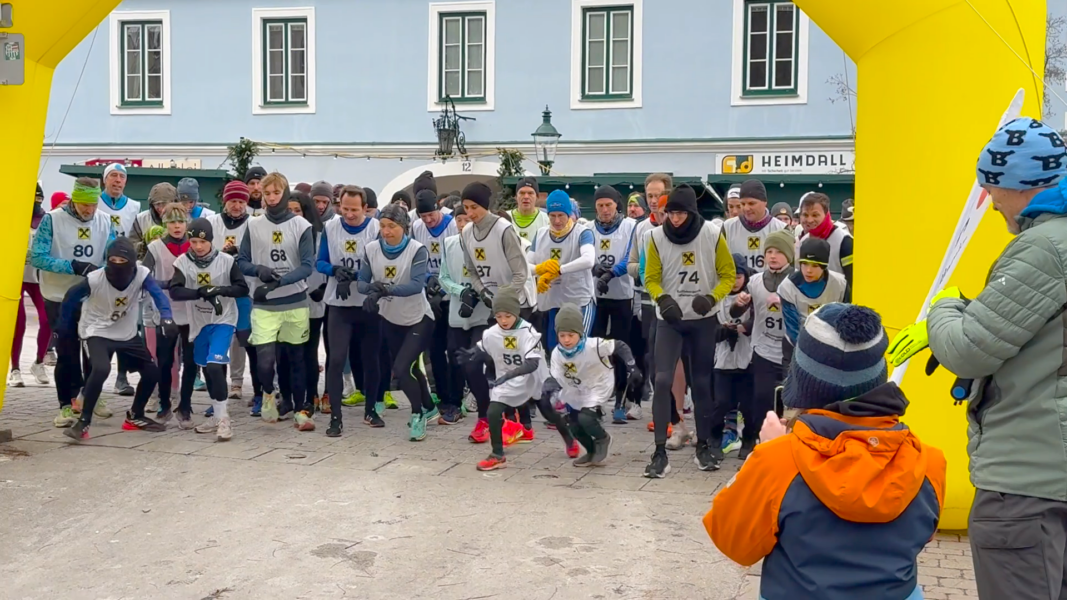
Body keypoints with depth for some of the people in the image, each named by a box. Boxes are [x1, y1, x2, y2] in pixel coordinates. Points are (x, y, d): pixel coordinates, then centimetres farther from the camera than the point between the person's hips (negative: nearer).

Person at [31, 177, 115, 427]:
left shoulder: (105, 222, -2)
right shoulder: (52, 219, -13)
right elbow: (36, 257, -18)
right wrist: (73, 266, -28)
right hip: (59, 299, -4)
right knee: (67, 353, -1)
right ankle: (66, 405, 11)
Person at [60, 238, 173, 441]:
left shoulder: (142, 274, -21)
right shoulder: (95, 279, -25)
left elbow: (158, 295, -35)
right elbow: (71, 298, -11)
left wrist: (166, 319, -53)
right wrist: (64, 327, -2)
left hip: (128, 334, 4)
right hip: (98, 333, -4)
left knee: (152, 372, 4)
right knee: (101, 369, -29)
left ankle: (135, 417, 25)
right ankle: (83, 422, -15)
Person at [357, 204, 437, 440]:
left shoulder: (417, 250, -20)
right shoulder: (371, 249, -9)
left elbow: (417, 285, -30)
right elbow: (361, 281, -9)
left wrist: (388, 289, -46)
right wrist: (371, 290, -33)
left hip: (419, 319, -5)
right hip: (390, 319, 5)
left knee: (402, 368, -16)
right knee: (409, 368, 18)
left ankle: (417, 415, 8)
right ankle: (429, 409, 42)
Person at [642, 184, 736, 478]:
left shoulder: (713, 235, -9)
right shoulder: (657, 236, -7)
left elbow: (728, 275, -3)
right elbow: (651, 278, -2)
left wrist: (711, 298, -21)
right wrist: (663, 299, -22)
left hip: (703, 320, 0)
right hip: (668, 319, 0)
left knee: (702, 383, 10)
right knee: (662, 380, -11)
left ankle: (703, 446, 25)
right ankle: (660, 451, -5)